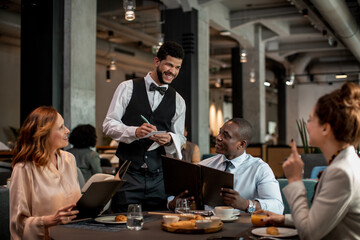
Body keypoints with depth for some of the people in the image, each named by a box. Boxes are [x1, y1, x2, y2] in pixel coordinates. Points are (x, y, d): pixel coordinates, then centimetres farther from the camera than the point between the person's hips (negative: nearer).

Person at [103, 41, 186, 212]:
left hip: (159, 178, 2)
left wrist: (169, 138, -10)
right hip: (128, 175, -2)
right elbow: (108, 125, -1)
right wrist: (135, 132, -19)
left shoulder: (178, 101, 12)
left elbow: (180, 138, 14)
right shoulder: (128, 88, 3)